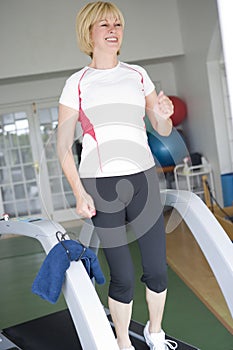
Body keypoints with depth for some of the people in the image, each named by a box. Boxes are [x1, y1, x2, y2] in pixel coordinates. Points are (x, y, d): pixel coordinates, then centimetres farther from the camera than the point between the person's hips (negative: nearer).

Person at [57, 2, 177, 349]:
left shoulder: (138, 74, 7)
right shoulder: (76, 83, -1)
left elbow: (163, 131, 10)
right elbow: (63, 145, -1)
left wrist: (163, 115, -13)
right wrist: (79, 193, -10)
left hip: (143, 179, 3)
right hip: (100, 185, -3)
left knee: (157, 269, 5)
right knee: (123, 277, 1)